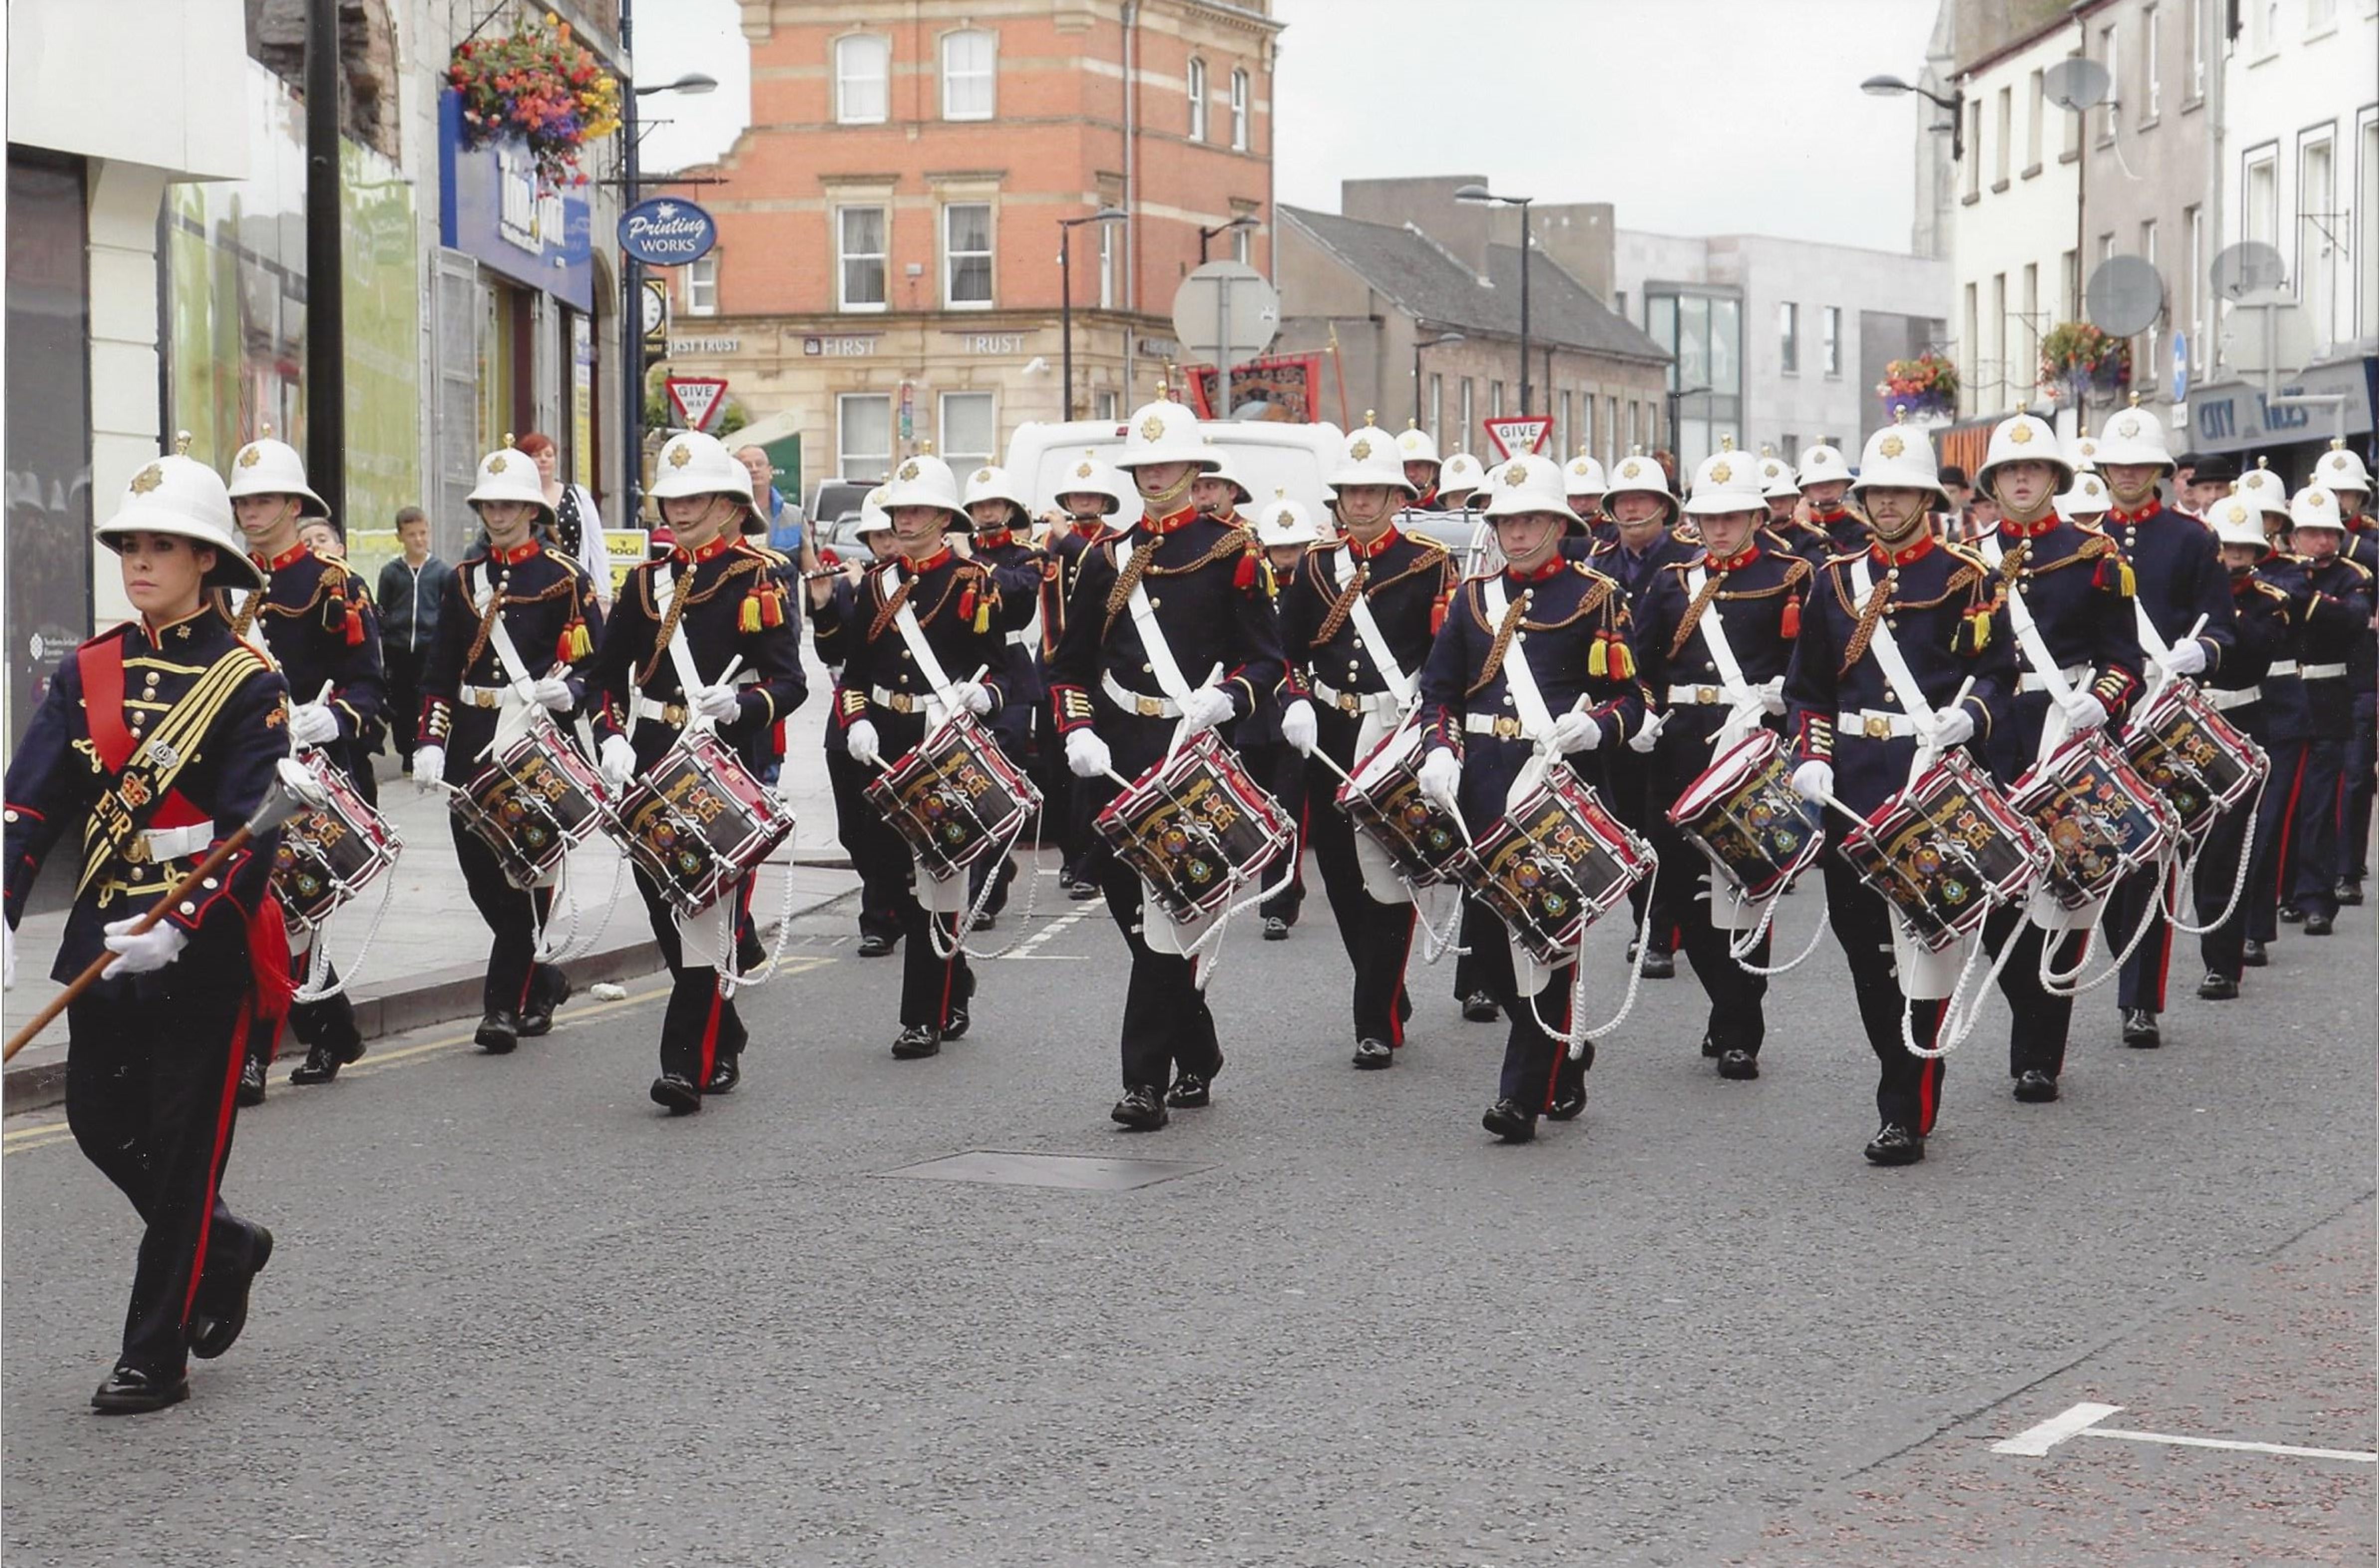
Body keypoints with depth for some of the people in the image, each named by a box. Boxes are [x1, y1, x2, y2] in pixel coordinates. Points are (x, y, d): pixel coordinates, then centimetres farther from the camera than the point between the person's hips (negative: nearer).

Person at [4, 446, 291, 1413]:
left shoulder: (248, 682, -7)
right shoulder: (89, 672, 7)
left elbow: (253, 834, -13)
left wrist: (179, 930, -24)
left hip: (204, 950, -5)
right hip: (104, 938, 5)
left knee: (183, 1144, 0)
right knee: (100, 1123, 10)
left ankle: (157, 1357, 8)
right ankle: (223, 1247, 36)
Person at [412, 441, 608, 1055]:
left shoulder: (565, 579, -1)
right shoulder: (464, 579, 13)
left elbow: (595, 668, -4)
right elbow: (440, 673, 14)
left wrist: (566, 692, -24)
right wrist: (431, 743, 5)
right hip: (473, 745, 5)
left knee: (524, 876, -5)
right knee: (482, 877, 6)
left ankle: (505, 1004, 1)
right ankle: (542, 980, 25)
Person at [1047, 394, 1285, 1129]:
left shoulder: (1230, 553, 1)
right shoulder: (1106, 559, 14)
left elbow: (1266, 660, 1)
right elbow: (1071, 664, 16)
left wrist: (1225, 698, -18)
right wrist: (1077, 732, 0)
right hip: (1114, 757, 5)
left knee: (1169, 909, -10)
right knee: (1128, 905, 8)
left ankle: (1148, 1077, -6)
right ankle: (1196, 1059, 26)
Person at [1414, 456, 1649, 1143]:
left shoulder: (1596, 598, 1)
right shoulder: (1472, 596, 15)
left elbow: (1630, 699, 0)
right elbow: (1439, 688, 15)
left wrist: (1593, 729, -20)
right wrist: (1440, 750, -2)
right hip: (1484, 787, 5)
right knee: (1488, 939, 6)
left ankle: (1525, 1092, -2)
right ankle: (1565, 1051, 28)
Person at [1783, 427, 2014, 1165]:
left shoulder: (1966, 578, 2)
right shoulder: (1836, 578, 14)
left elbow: (1997, 674, 1)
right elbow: (1807, 685, 16)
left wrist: (1968, 717, -19)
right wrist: (1810, 758, 2)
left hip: (1932, 778, -5)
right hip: (1852, 783, 5)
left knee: (1924, 942, -8)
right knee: (1861, 936, 7)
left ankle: (1907, 1115, -5)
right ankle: (1904, 1078, 24)